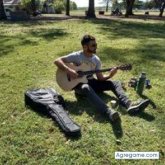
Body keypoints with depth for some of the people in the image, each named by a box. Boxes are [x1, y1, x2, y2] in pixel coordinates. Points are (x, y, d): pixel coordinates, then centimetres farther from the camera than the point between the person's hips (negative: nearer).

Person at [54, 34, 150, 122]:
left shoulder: (96, 59, 4)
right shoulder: (76, 56, -9)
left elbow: (100, 78, 3)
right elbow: (57, 61, -15)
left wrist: (109, 75, -18)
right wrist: (69, 70, -29)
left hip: (91, 82, 5)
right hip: (79, 83, -5)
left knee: (115, 83, -14)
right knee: (87, 88, -42)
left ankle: (130, 105, -37)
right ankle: (109, 112, -58)